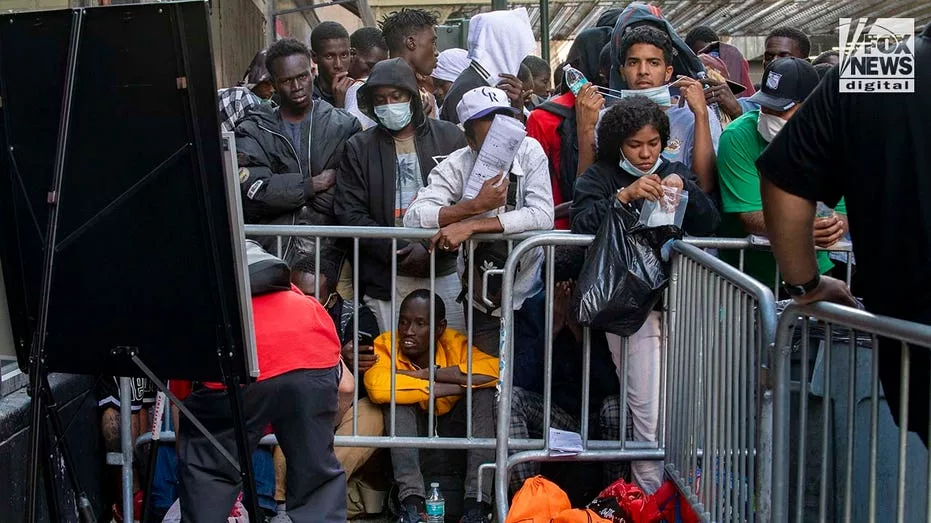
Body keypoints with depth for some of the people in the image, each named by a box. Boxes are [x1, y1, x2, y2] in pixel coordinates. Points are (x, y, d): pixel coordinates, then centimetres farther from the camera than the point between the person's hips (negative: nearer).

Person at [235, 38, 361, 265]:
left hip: (328, 249, 0)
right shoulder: (252, 133, 11)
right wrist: (314, 184, -3)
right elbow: (253, 194, -4)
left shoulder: (344, 126, 9)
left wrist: (285, 191, -4)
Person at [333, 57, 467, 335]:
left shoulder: (450, 137, 7)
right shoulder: (359, 148, 9)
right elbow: (350, 213, 3)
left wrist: (430, 247, -11)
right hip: (385, 278, 0)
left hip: (444, 272, 0)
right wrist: (396, 251, -10)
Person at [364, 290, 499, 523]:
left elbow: (497, 370, -37)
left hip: (452, 429, 1)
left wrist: (428, 374, -35)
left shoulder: (455, 344, -19)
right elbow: (377, 386, -40)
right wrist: (442, 388, -37)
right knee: (397, 394, -28)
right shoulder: (385, 345, -19)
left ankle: (476, 502, -30)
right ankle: (411, 499, -33)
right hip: (409, 436, -1)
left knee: (484, 392, -24)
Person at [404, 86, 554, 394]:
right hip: (483, 301, 1)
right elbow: (414, 216, -23)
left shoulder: (529, 152, -14)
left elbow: (543, 217, -26)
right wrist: (476, 205, -31)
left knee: (529, 385, 3)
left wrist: (472, 226, -30)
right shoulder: (456, 166, -13)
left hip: (530, 291, -1)